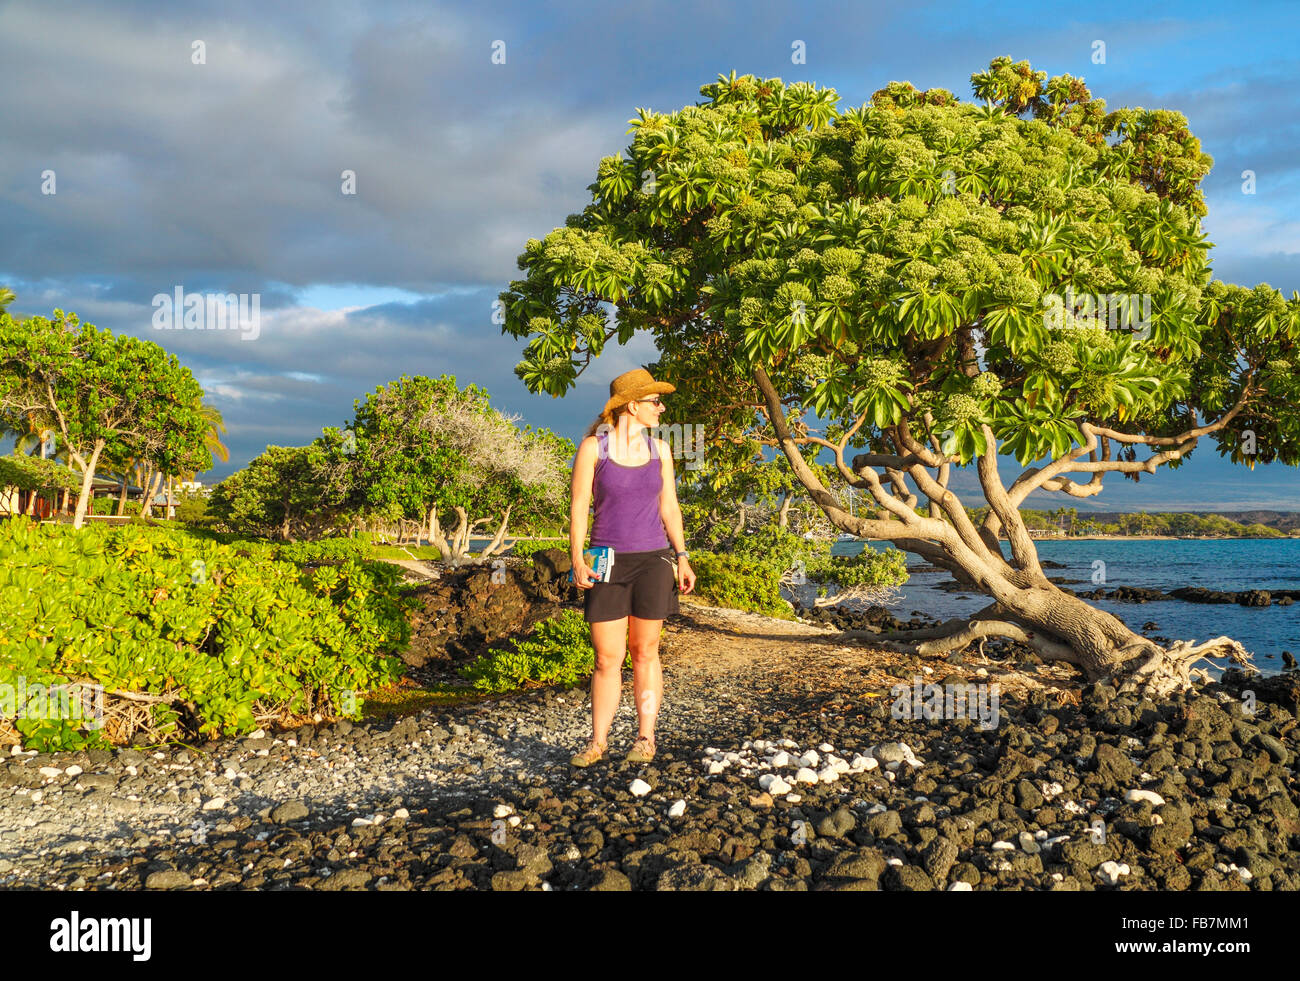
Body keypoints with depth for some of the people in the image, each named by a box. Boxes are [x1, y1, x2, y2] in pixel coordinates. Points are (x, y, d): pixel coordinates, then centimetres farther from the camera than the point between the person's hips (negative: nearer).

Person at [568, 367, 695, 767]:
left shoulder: (659, 449, 7)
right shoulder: (593, 447, -3)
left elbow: (669, 507, 11)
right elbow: (578, 507, -4)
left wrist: (682, 558, 4)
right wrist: (577, 559, -13)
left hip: (652, 560, 2)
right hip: (608, 564, -2)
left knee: (644, 652, 6)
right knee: (607, 658, 1)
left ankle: (645, 737, 16)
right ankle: (598, 739, 15)